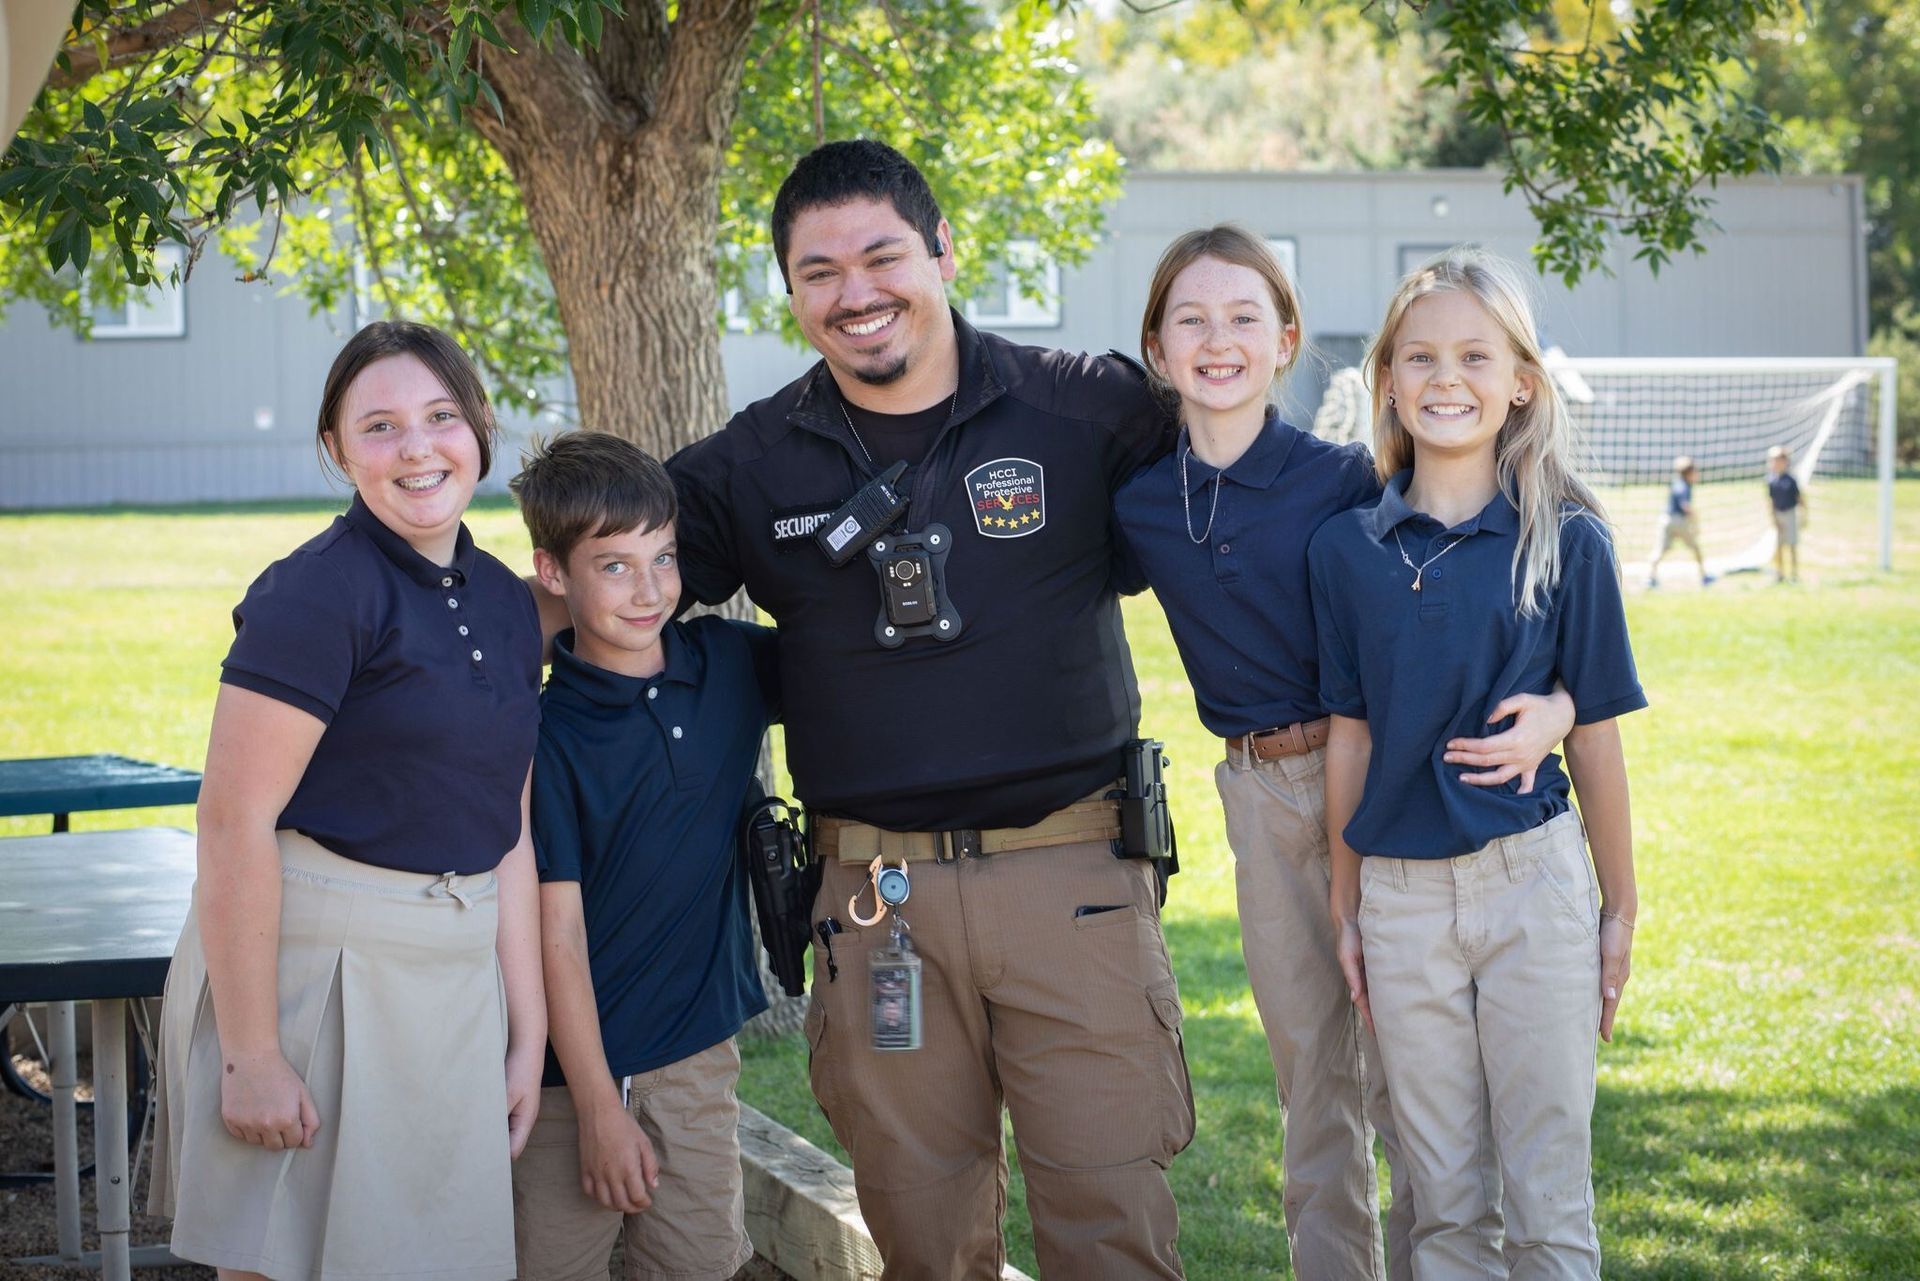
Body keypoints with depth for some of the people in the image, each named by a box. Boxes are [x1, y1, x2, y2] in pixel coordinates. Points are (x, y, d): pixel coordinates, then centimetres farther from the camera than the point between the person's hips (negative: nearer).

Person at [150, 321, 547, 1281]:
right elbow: (234, 822, -18)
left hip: (452, 981, 7)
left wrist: (527, 1032, 11)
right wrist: (250, 1054, -20)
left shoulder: (506, 605, 10)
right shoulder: (317, 593, -13)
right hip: (310, 964, -7)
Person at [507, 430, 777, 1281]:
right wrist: (599, 1109, -13)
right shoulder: (545, 735, -12)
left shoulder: (729, 663, 1)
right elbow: (558, 934, -13)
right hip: (573, 1072, -4)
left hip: (697, 1053, 4)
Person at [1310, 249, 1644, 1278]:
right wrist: (1344, 910, 8)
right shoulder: (1347, 548, 2)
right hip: (1400, 894, 2)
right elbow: (1350, 733, 6)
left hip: (1532, 882, -2)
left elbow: (1594, 733, 0)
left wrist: (1621, 909, 4)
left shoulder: (1565, 540, -4)